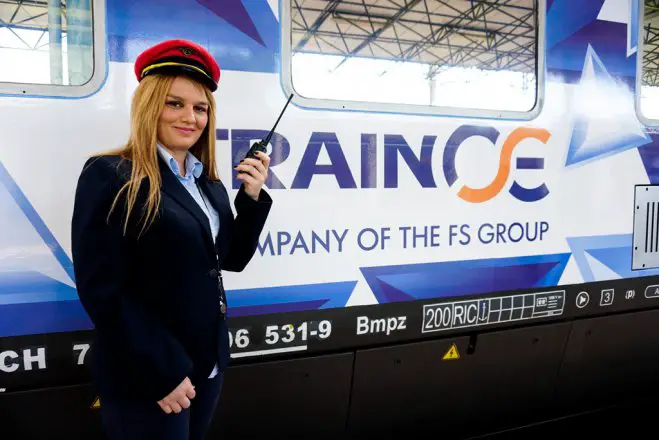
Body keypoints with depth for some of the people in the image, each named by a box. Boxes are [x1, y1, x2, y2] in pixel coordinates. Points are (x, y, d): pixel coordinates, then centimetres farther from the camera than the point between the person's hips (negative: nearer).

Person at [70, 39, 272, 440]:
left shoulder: (209, 184, 7)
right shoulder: (110, 176, -14)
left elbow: (231, 259, 10)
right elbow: (102, 289, -18)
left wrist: (252, 197, -4)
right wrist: (163, 372, -18)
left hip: (209, 363, 7)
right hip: (145, 378, -7)